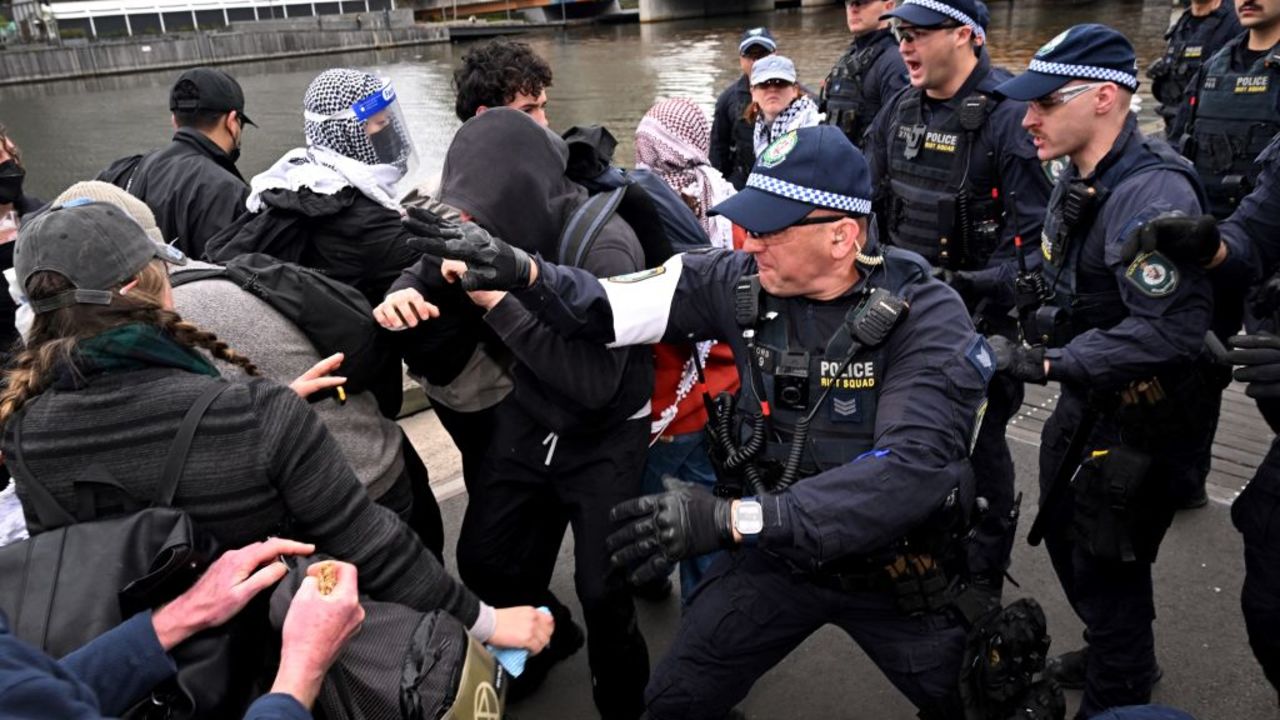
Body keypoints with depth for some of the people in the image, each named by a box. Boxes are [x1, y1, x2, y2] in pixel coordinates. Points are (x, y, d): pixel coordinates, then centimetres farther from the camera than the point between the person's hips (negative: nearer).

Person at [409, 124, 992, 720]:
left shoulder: (928, 319, -23)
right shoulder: (741, 284, -12)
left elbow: (912, 471, -35)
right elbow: (603, 308, -10)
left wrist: (732, 519, -42)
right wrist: (524, 273, -32)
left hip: (895, 570, -2)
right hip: (775, 552, 2)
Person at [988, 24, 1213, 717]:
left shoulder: (1153, 192, -27)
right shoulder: (1079, 177, 2)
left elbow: (1171, 330, -33)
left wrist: (1044, 363, -31)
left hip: (1135, 414, -9)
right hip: (1085, 400, 9)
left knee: (1106, 562, 7)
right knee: (1067, 535, 23)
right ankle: (1116, 653, 48)